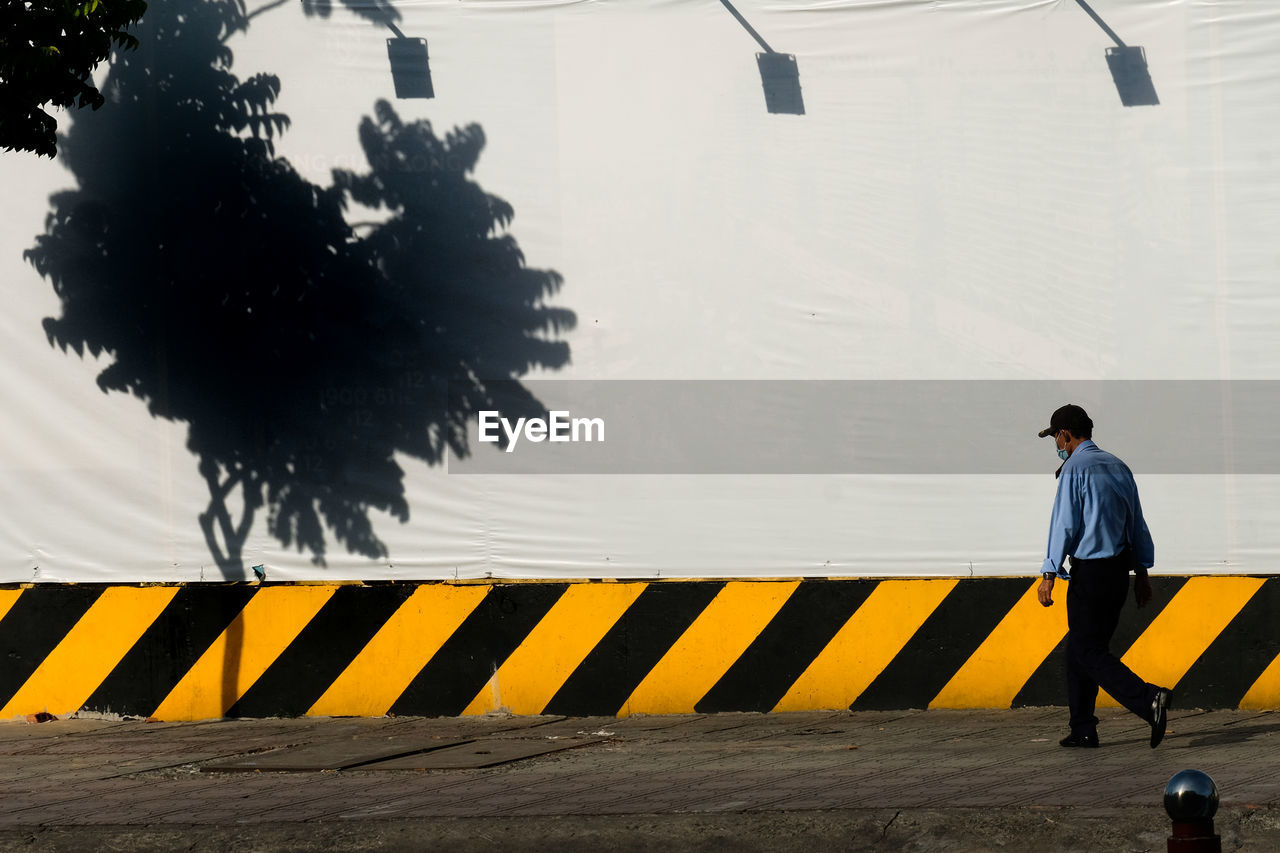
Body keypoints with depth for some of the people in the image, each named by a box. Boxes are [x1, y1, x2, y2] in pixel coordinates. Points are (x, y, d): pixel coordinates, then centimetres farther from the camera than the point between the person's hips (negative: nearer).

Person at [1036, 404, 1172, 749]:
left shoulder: (1074, 468, -10)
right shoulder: (1118, 466, 14)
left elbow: (1064, 524, -14)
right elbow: (1137, 522, 15)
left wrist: (1049, 574, -11)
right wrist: (1141, 572, 19)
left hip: (1090, 572, -8)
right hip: (1120, 570, 8)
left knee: (1089, 652, -6)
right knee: (1078, 648, 16)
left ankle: (1149, 699, -23)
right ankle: (1083, 730, 16)